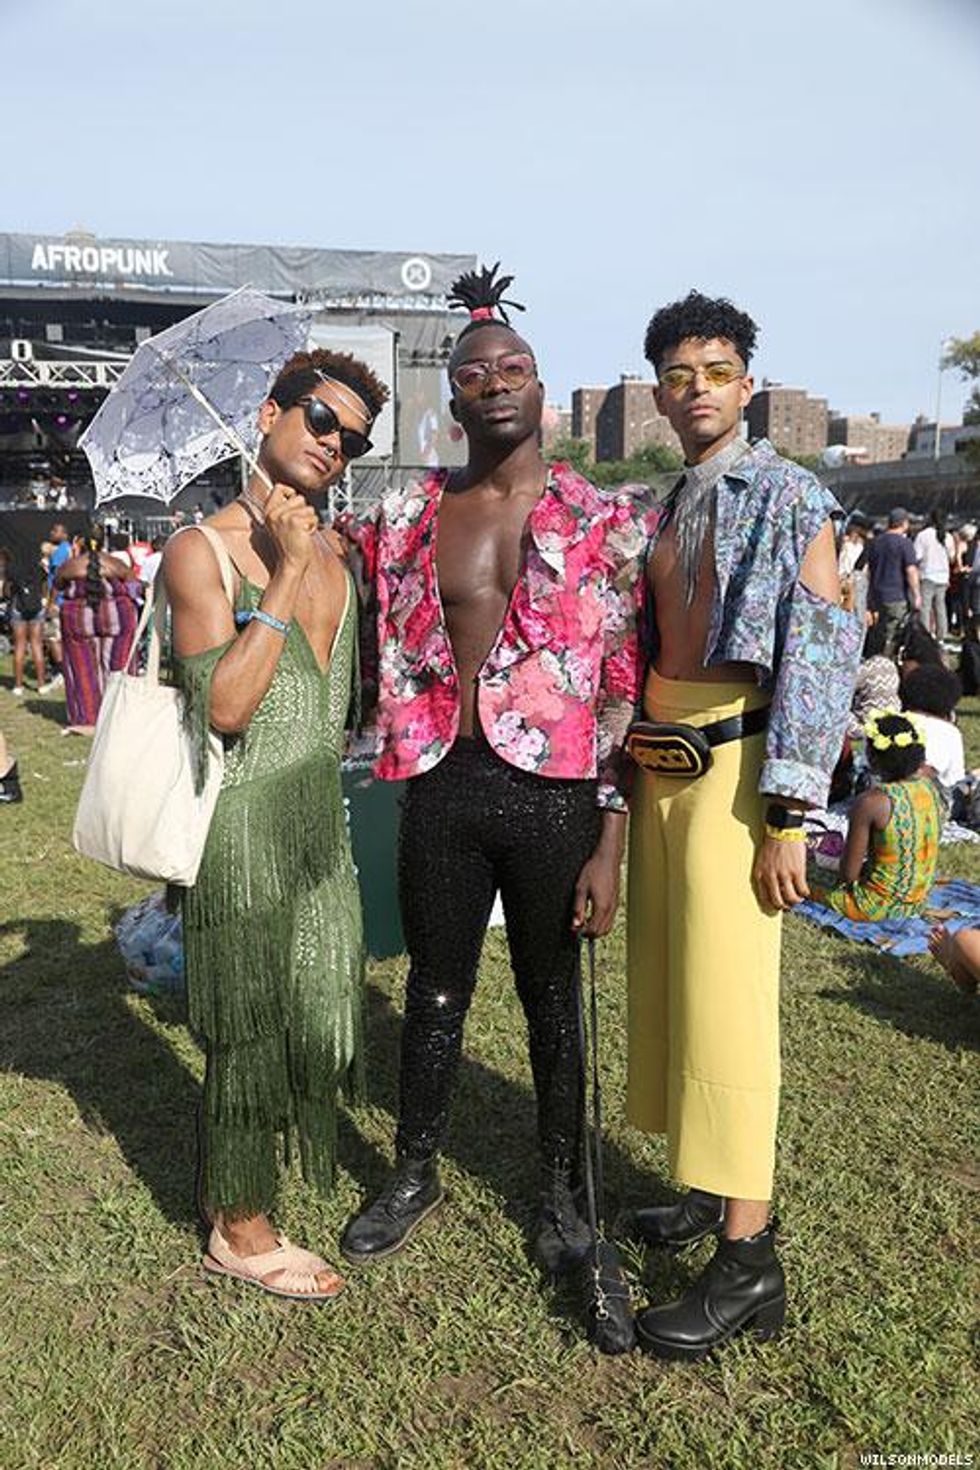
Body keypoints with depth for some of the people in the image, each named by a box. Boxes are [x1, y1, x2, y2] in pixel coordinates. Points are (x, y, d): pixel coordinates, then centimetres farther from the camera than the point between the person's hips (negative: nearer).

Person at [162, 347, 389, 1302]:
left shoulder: (330, 556, 10)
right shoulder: (202, 549, -13)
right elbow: (225, 703, -24)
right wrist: (285, 572, -22)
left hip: (319, 816, 8)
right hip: (244, 819, -8)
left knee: (303, 1002, 17)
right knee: (246, 1021, 4)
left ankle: (232, 1181, 39)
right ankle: (239, 1230, 24)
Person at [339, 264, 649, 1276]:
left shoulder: (601, 521, -3)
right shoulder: (405, 518, 5)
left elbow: (625, 689, -5)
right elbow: (381, 660, 17)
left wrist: (610, 847, -9)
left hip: (555, 794, -2)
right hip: (442, 787, 2)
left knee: (552, 996, 13)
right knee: (435, 990, 16)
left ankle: (560, 1190, 35)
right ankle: (414, 1174, 38)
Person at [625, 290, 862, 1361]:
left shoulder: (785, 497, -4)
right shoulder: (665, 510, 17)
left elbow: (821, 651, -12)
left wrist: (787, 816, -17)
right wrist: (626, 779, 15)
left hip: (730, 769, -7)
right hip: (655, 768, 8)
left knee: (726, 1002, -8)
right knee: (667, 982, 12)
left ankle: (748, 1262, 2)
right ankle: (711, 1190, 28)